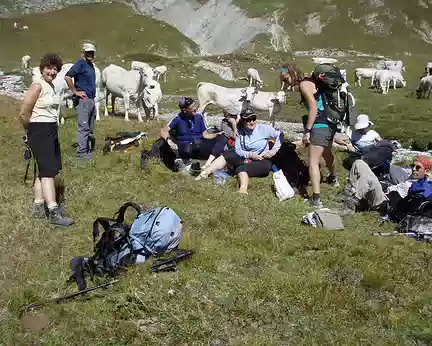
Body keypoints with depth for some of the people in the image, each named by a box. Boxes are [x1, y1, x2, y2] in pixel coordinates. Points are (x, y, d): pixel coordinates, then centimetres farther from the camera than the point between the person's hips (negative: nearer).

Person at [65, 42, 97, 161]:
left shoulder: (91, 65, 17)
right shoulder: (80, 64, -9)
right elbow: (67, 77, -20)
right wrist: (75, 91, -15)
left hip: (91, 100, 9)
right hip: (83, 100, -9)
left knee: (90, 129, 13)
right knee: (83, 127, -9)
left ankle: (89, 151, 20)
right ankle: (82, 153, -6)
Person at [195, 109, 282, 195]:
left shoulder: (264, 128, -6)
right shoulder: (240, 132, 4)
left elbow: (280, 135, -3)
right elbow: (238, 150, -1)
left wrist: (274, 150, -11)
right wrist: (250, 155, -18)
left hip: (262, 162, -5)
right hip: (246, 159, 5)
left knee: (242, 169, -35)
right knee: (228, 155, -15)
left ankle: (243, 188, -63)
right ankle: (205, 173, -22)